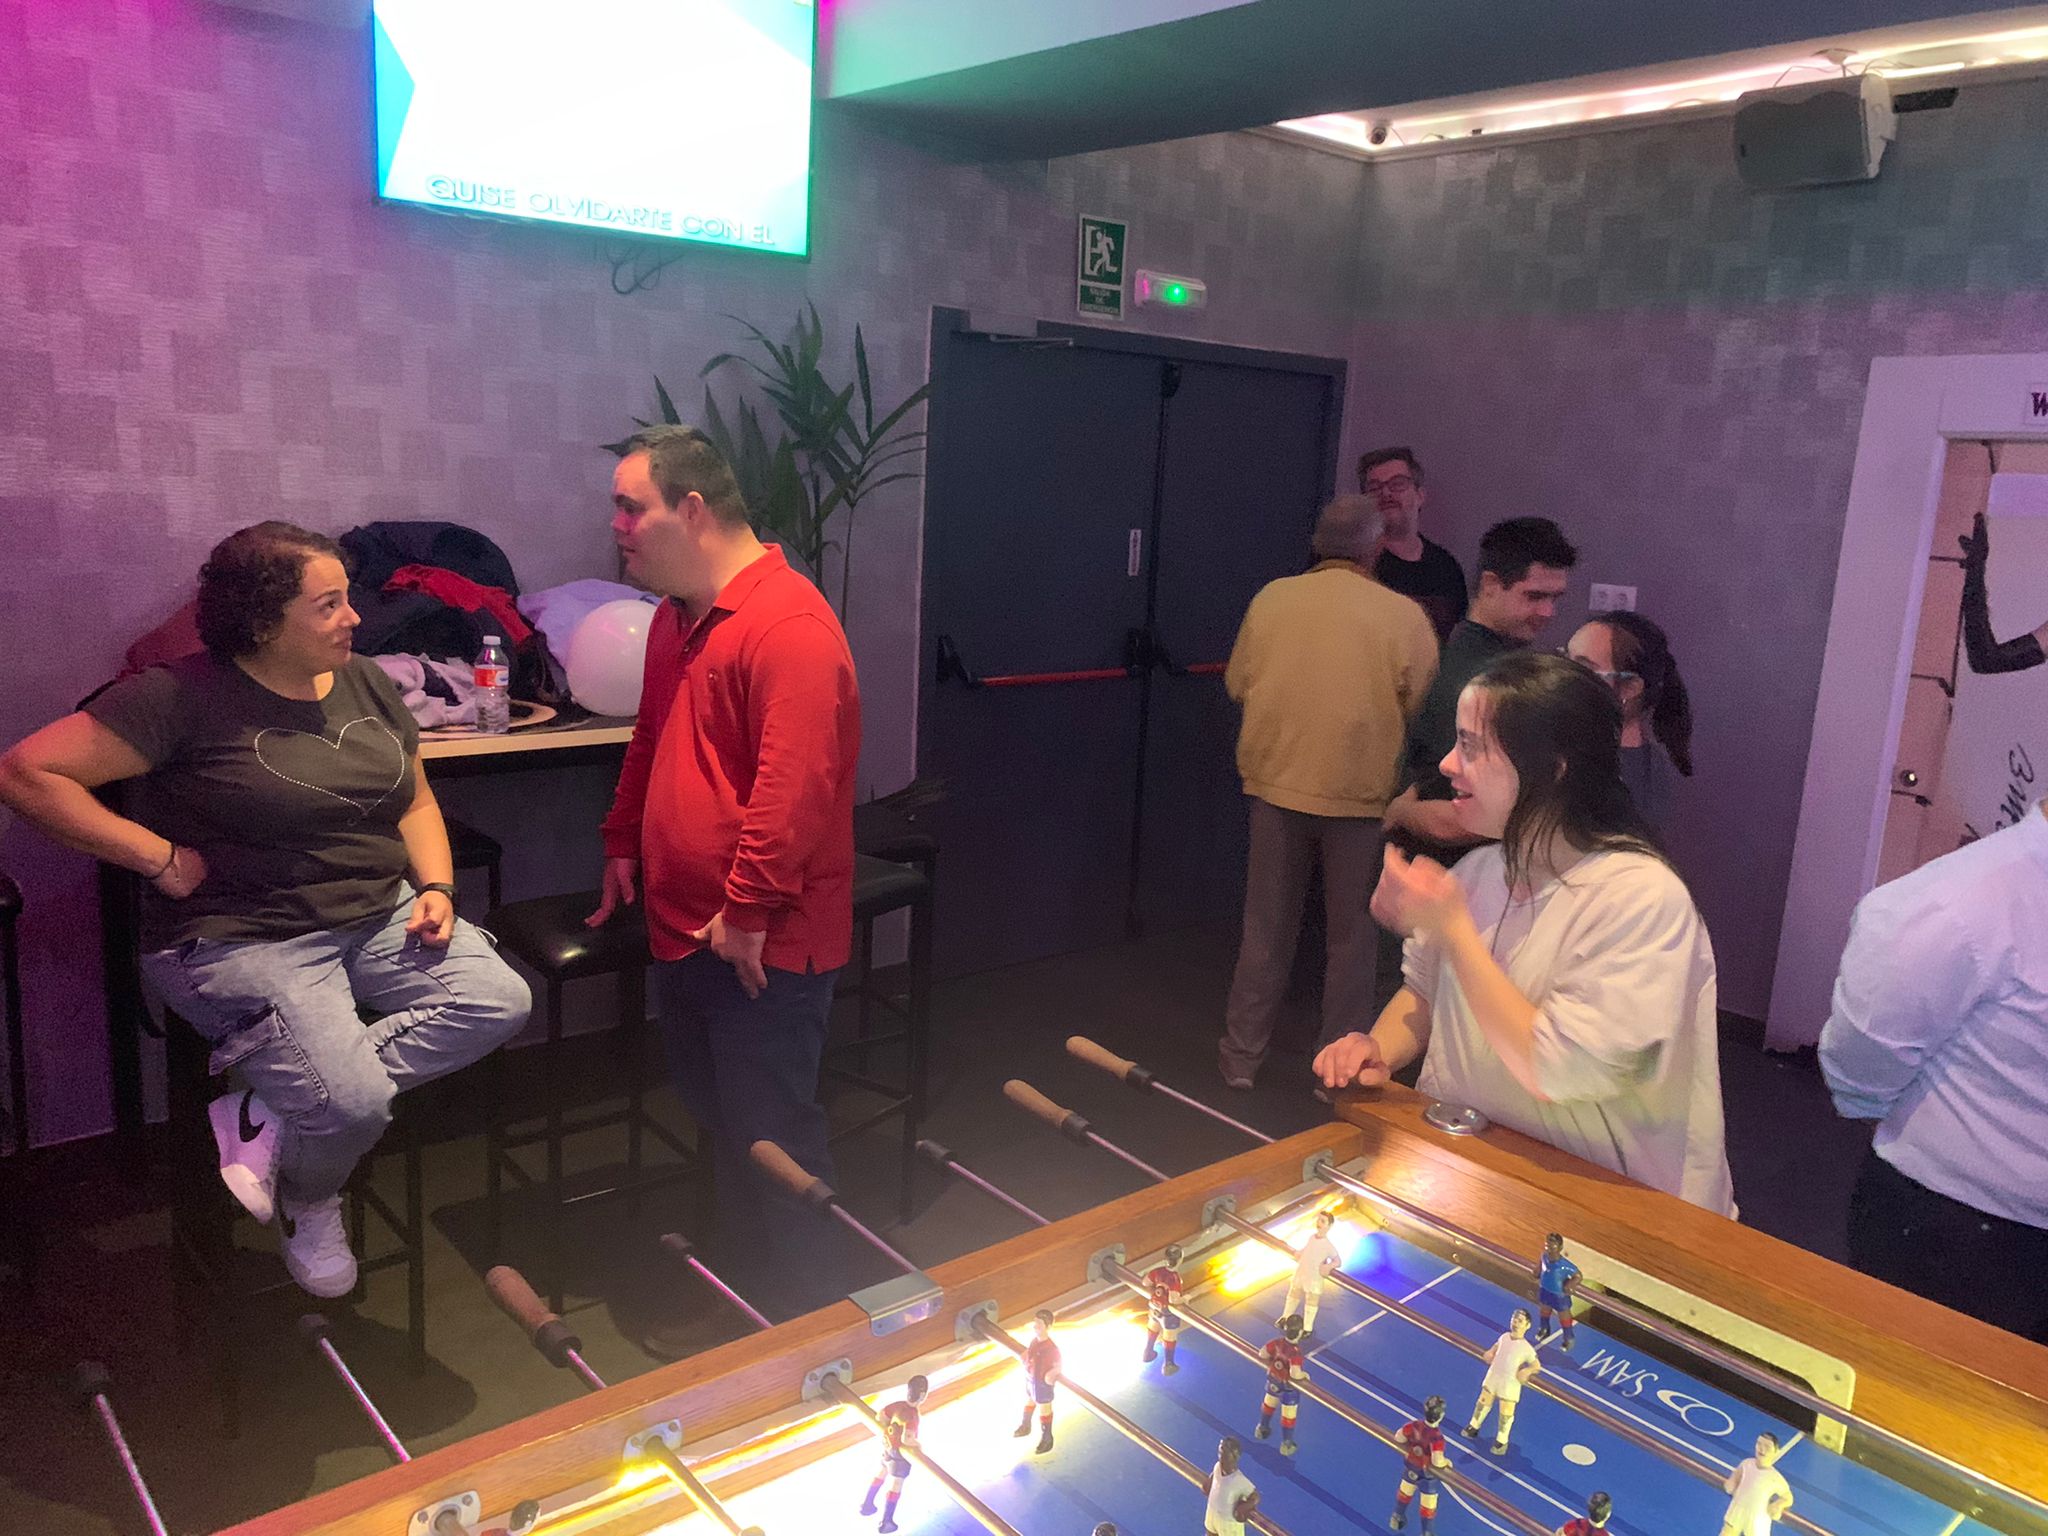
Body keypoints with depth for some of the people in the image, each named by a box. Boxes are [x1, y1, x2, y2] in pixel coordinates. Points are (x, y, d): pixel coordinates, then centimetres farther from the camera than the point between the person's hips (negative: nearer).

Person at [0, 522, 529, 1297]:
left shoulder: (366, 684, 10)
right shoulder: (183, 696, -10)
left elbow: (416, 803, 18)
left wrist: (436, 888, 0)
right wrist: (160, 858, -14)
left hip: (380, 915, 7)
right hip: (243, 940, -6)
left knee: (500, 1001, -18)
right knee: (352, 1103, -26)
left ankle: (269, 1107, -9)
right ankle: (309, 1206, 14)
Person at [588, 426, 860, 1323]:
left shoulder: (788, 626, -21)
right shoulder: (677, 617, 13)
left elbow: (795, 787, -28)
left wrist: (747, 911, -25)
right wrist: (624, 845, 22)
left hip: (763, 946, -9)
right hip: (683, 931, 10)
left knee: (771, 1145, 2)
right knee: (718, 1124, 21)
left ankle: (812, 1324, 21)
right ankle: (740, 1297, 39)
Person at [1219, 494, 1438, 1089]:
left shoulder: (1271, 598, -1)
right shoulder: (1404, 616, -8)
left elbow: (1237, 684, 6)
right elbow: (1424, 707, -3)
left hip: (1276, 782, 2)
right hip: (1361, 792, -2)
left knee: (1266, 927, 15)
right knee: (1352, 936, 13)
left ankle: (1241, 1055, 23)